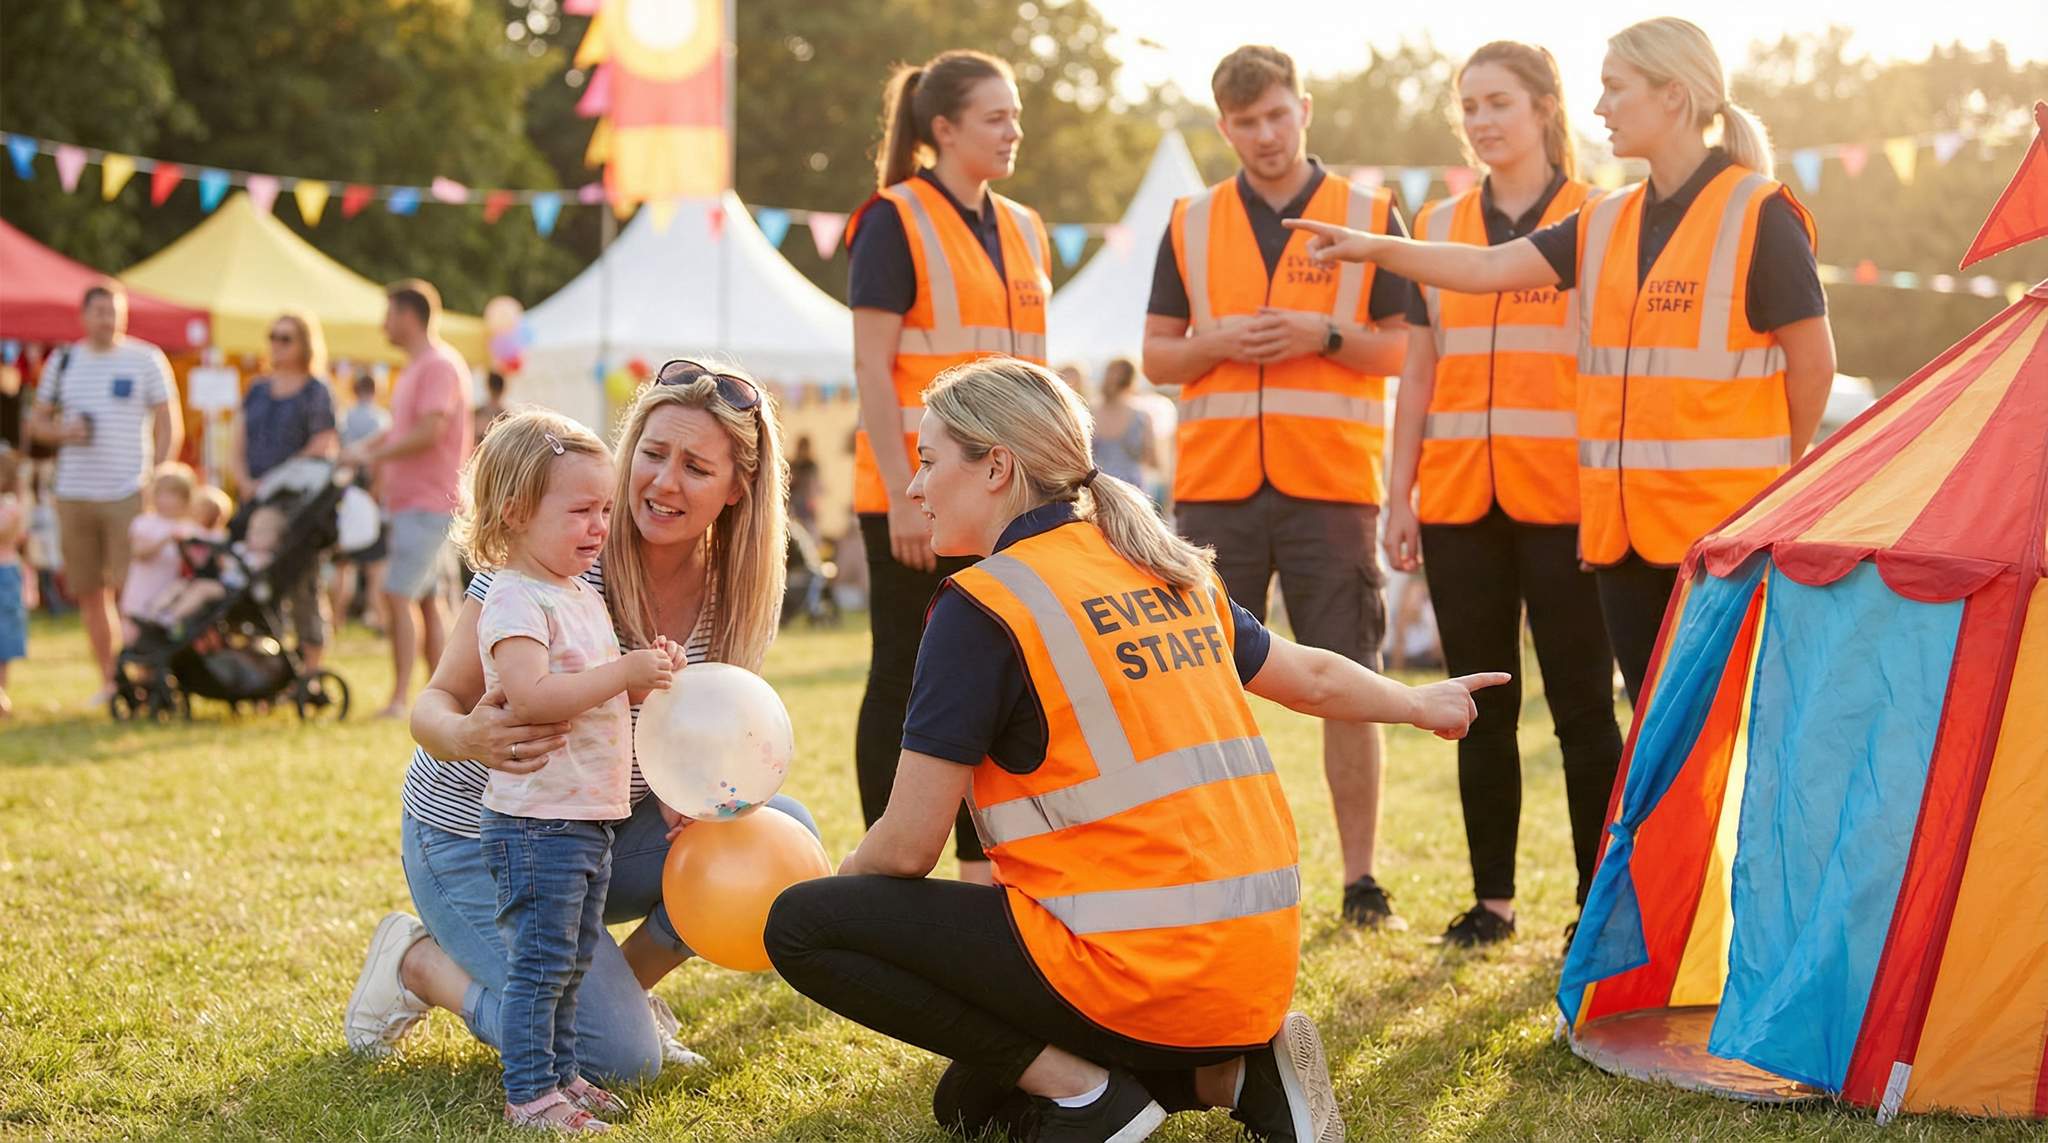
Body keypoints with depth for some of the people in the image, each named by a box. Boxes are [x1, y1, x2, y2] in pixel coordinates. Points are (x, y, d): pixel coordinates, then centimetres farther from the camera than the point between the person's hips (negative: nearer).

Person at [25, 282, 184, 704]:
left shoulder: (146, 359, 2)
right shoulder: (64, 363, 11)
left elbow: (170, 426, 2)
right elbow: (36, 422, 15)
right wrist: (63, 431, -8)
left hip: (128, 493, -4)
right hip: (73, 493, 4)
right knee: (88, 592, 6)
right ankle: (108, 681, 14)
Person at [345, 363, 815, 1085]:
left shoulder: (729, 593, -8)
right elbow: (436, 702, -19)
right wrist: (465, 737, -44)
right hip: (477, 839, -5)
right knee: (619, 1059, -18)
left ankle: (627, 986, 7)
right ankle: (419, 961, 7)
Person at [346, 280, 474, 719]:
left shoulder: (440, 365, -13)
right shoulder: (416, 366, 19)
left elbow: (429, 432, -22)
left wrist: (374, 455, -16)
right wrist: (369, 446, 8)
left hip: (429, 502, -10)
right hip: (411, 500, 10)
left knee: (400, 596, -13)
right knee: (426, 601, 11)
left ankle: (400, 696, -13)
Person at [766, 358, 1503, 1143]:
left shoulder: (984, 605, -10)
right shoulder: (1168, 573, 12)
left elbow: (907, 845, -9)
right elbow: (1312, 679, 27)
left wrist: (833, 887, 12)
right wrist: (1421, 705, 47)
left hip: (1141, 974, -8)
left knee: (803, 926, -3)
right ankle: (1233, 1072, 9)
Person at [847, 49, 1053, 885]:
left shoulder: (1023, 230, 14)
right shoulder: (895, 222, -6)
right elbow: (872, 366, -11)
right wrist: (901, 496, -17)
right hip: (915, 498, -6)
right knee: (901, 678, 2)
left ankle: (981, 865, 17)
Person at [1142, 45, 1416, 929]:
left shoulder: (1369, 217, 6)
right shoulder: (1190, 225, 12)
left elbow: (1407, 349, 5)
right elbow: (1156, 357, 12)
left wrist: (1325, 336, -12)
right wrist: (1218, 344, -8)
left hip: (1330, 485, -2)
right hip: (1215, 484, 2)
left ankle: (1361, 880, 6)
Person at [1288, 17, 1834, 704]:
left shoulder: (1758, 214, -6)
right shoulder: (1608, 224, 13)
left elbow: (1813, 358, -4)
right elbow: (1492, 269, 4)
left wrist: (1772, 476, 5)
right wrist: (1375, 249, -7)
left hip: (1720, 520, -6)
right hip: (1622, 522, 7)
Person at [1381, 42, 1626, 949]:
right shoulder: (1438, 227, 13)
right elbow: (1419, 374, 14)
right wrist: (1398, 496, 8)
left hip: (1563, 500, -4)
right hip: (1459, 500, 4)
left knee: (1581, 703, 0)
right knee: (1482, 705, 9)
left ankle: (1601, 900, 8)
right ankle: (1492, 898, 17)